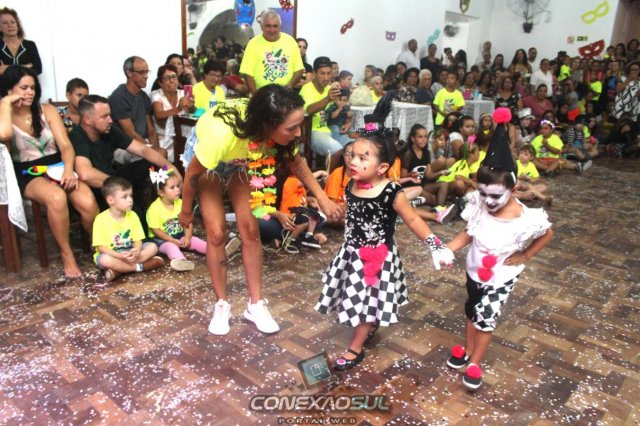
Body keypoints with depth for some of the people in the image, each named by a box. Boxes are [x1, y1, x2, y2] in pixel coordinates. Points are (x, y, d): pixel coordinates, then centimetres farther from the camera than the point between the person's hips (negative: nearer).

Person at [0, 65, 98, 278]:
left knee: (88, 202, -28)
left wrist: (68, 170, -19)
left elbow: (66, 146, 0)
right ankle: (66, 254, -17)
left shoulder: (47, 110, 10)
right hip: (28, 175, -2)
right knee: (56, 198, -37)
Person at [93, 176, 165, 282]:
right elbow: (101, 247, -15)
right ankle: (140, 267, -21)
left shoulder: (132, 215, -2)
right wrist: (119, 255, -32)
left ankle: (119, 270, -24)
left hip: (129, 252, 5)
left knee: (153, 247, -15)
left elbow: (138, 240, -3)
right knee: (105, 260, -37)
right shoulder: (101, 219, -15)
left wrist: (137, 251, -28)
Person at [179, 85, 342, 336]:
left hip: (240, 161, 4)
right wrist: (186, 211, -11)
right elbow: (193, 173, -26)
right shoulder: (223, 132, -45)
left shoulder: (276, 128, -31)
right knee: (216, 233, -8)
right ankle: (222, 304, 11)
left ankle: (255, 304, 10)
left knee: (250, 228, -2)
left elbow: (295, 162, -9)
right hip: (207, 160, -4)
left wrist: (322, 198, -14)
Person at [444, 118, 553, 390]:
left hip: (502, 276, -4)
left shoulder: (526, 218, -28)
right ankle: (468, 349, 43)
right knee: (472, 311, 20)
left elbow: (547, 234, -7)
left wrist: (524, 257, -9)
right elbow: (467, 235, -8)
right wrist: (447, 249, -24)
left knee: (486, 316, 2)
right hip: (475, 270, 4)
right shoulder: (478, 206, -20)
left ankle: (475, 363, 23)